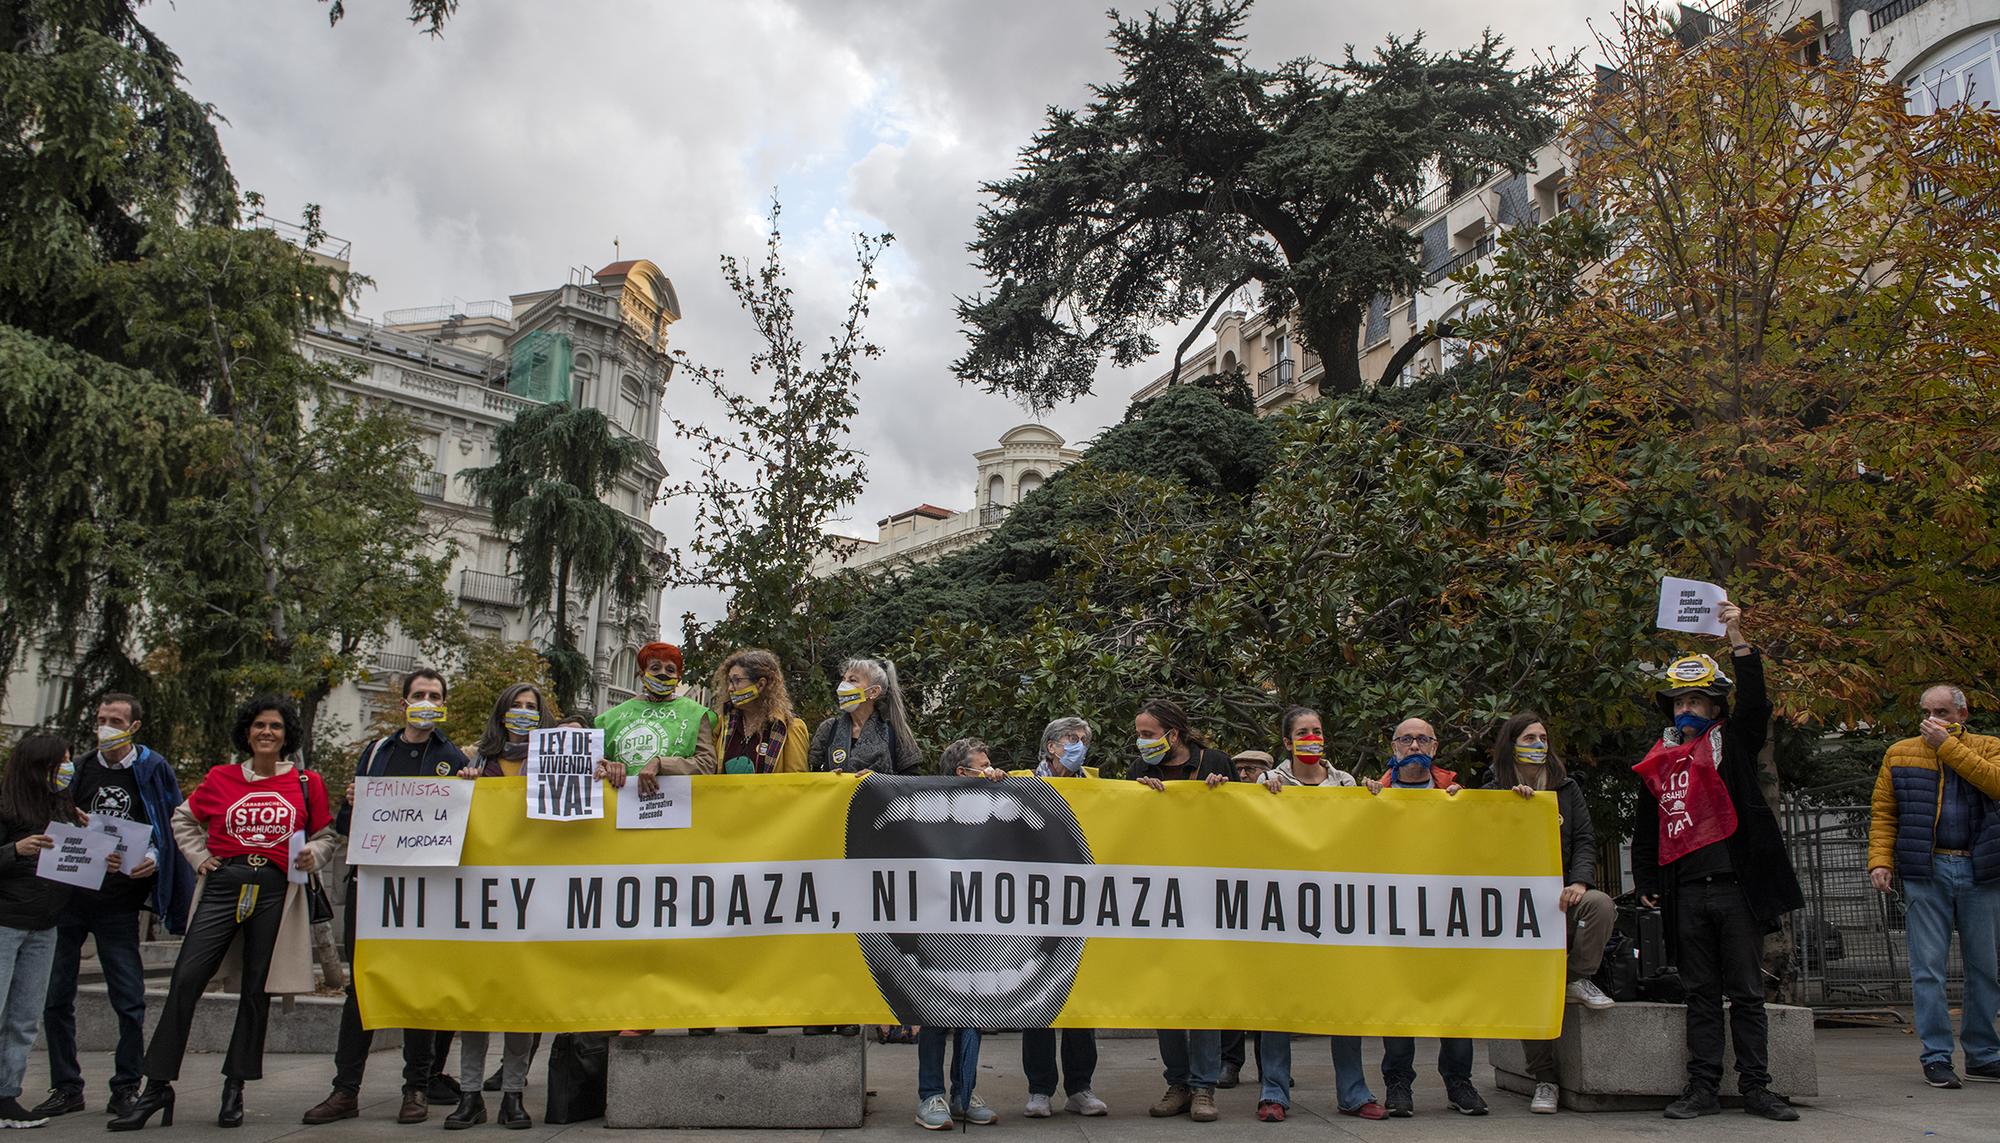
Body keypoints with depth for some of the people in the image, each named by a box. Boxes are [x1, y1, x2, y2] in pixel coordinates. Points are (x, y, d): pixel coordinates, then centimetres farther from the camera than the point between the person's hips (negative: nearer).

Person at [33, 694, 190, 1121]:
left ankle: (125, 1087, 12)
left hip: (118, 904, -3)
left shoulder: (153, 770, 0)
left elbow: (174, 828, 3)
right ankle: (66, 1087, 17)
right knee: (56, 997, 5)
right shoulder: (80, 767, 10)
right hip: (69, 896, 4)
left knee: (129, 1000, 0)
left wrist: (154, 859, -14)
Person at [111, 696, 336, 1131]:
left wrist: (311, 855, -8)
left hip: (275, 890, 0)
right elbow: (184, 820, 23)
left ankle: (234, 1089, 16)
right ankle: (157, 1087, 2)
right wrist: (199, 857, 10)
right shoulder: (220, 778, 9)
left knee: (256, 989, 4)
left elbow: (324, 836, 13)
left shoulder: (306, 784, 6)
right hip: (223, 885, 1)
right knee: (185, 980, -8)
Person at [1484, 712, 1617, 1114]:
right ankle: (1545, 1078, -4)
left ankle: (1580, 980, -13)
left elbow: (1584, 840, 6)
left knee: (1600, 903, -33)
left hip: (1564, 894, 2)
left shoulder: (1567, 788, 14)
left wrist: (1579, 882, -12)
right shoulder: (1494, 790, 9)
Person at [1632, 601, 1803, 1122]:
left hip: (1736, 886, -3)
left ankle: (1756, 1087, 9)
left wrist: (1737, 638, -21)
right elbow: (1645, 830, 19)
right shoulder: (1659, 761, 14)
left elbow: (1755, 704, -13)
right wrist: (1645, 883, 11)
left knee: (1747, 993, 3)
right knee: (1701, 994, 7)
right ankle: (1703, 1087, 9)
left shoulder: (1734, 743, 6)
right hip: (1686, 892, 3)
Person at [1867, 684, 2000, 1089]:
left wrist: (1948, 745, -14)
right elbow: (1884, 813, 7)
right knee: (1928, 966, -3)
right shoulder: (1900, 754, 9)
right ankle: (1936, 1056, 2)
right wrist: (1880, 860, -5)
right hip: (1926, 872, -1)